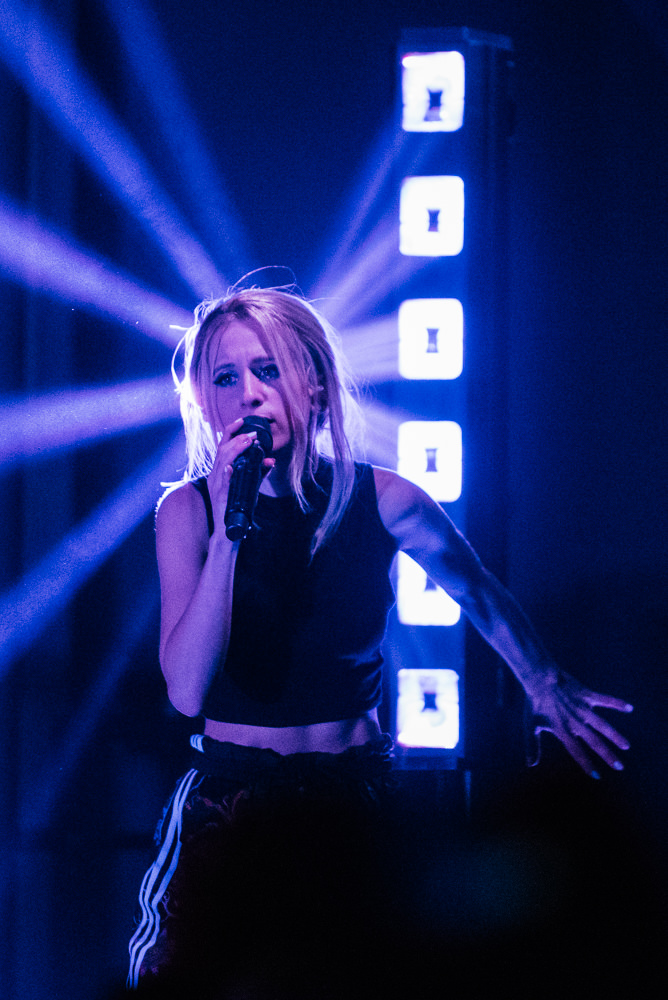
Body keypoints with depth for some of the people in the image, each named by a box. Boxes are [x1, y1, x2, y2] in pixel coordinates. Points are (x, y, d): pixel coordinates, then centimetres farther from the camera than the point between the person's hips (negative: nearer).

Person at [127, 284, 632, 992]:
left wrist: (544, 685, 26)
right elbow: (187, 690, -21)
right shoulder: (189, 509, -8)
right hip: (229, 793, -1)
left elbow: (479, 594, 16)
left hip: (356, 791, 1)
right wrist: (230, 528, -26)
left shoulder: (381, 500, -5)